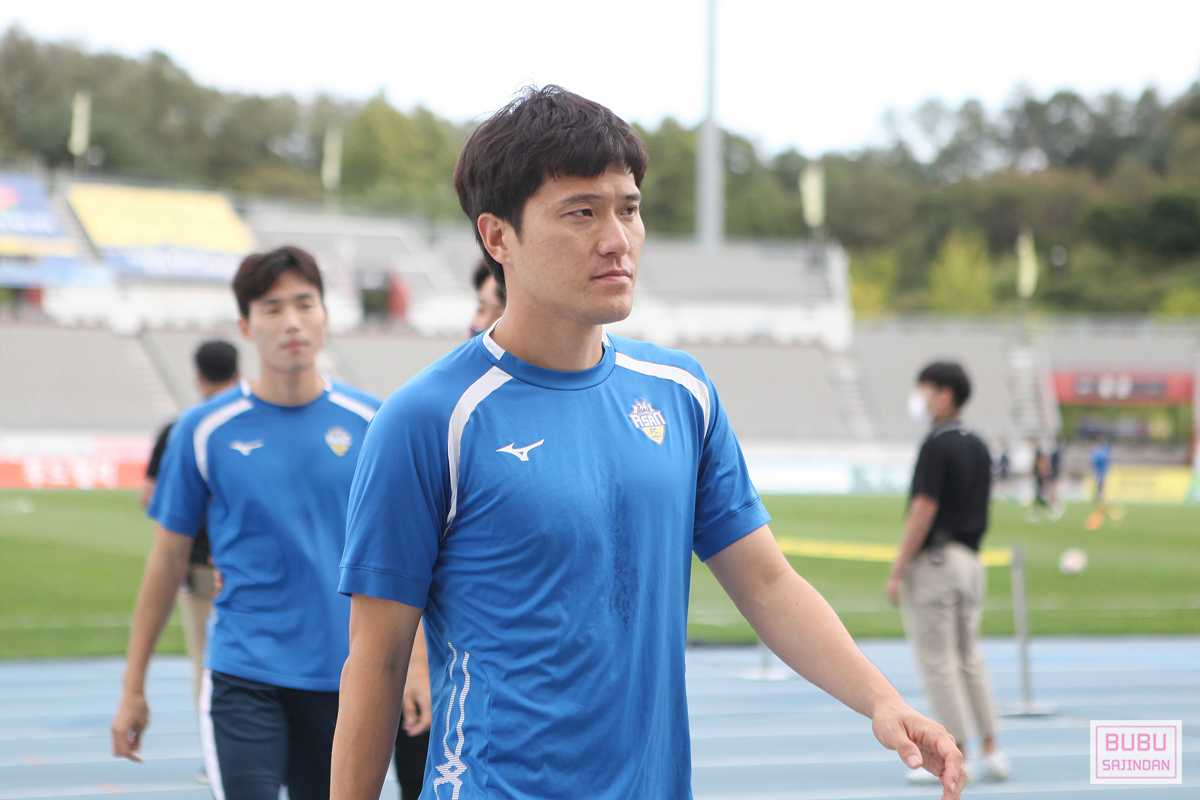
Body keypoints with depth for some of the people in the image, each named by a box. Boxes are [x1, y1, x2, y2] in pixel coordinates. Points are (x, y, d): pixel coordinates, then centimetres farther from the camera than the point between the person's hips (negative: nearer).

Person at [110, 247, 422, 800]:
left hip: (343, 679, 2)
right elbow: (167, 562, 5)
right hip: (243, 681, -2)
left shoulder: (369, 423, 3)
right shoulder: (204, 432, -1)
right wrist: (133, 687, 6)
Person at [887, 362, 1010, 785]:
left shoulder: (937, 445, -14)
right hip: (970, 560, 8)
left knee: (937, 663, -2)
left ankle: (956, 758, -1)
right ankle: (991, 753, 11)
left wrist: (897, 571, -15)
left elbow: (923, 511, -19)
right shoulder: (978, 447, 11)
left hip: (933, 560, -8)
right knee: (970, 660, 13)